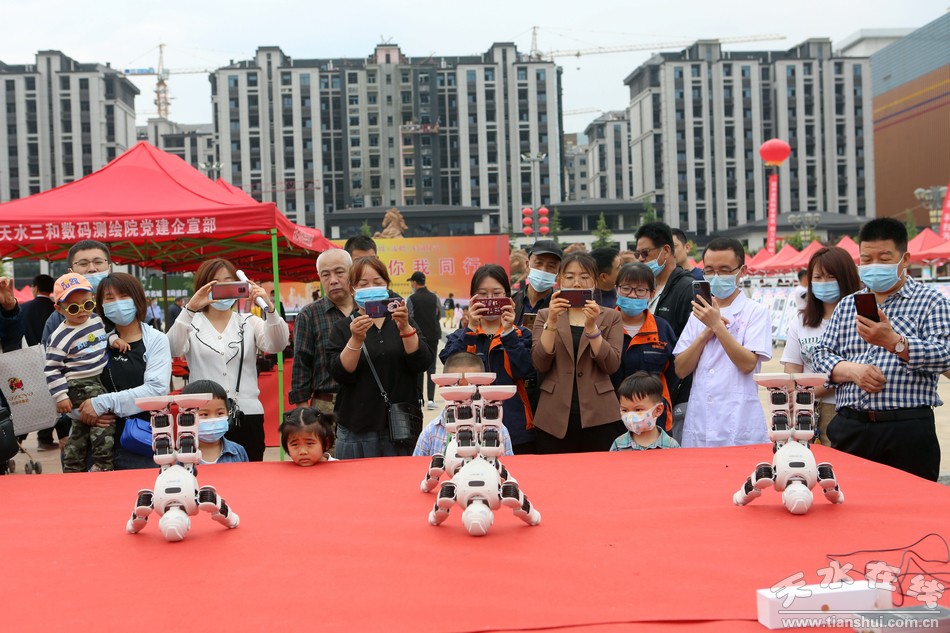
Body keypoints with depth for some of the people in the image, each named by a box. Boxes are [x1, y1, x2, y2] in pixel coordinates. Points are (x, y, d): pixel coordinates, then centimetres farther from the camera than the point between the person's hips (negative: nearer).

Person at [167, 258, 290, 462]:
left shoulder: (249, 323, 11)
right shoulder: (192, 324, 6)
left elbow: (277, 345, -7)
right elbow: (173, 348, -13)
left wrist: (269, 307, -24)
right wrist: (189, 309, -26)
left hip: (248, 416, 2)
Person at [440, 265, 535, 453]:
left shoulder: (521, 335, 9)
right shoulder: (459, 336, 11)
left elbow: (527, 371, -8)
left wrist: (508, 332, -12)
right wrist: (471, 329, -15)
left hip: (515, 429, 0)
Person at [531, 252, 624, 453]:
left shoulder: (611, 317, 7)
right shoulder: (545, 315, 9)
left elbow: (611, 365, -5)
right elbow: (540, 364, -3)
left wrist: (591, 326, -15)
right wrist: (552, 322, -13)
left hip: (599, 416, 0)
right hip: (555, 417, 0)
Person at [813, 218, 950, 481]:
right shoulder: (847, 305, 18)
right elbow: (822, 354, 14)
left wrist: (892, 341, -25)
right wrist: (853, 370, -7)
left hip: (908, 431, -3)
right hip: (849, 428, 4)